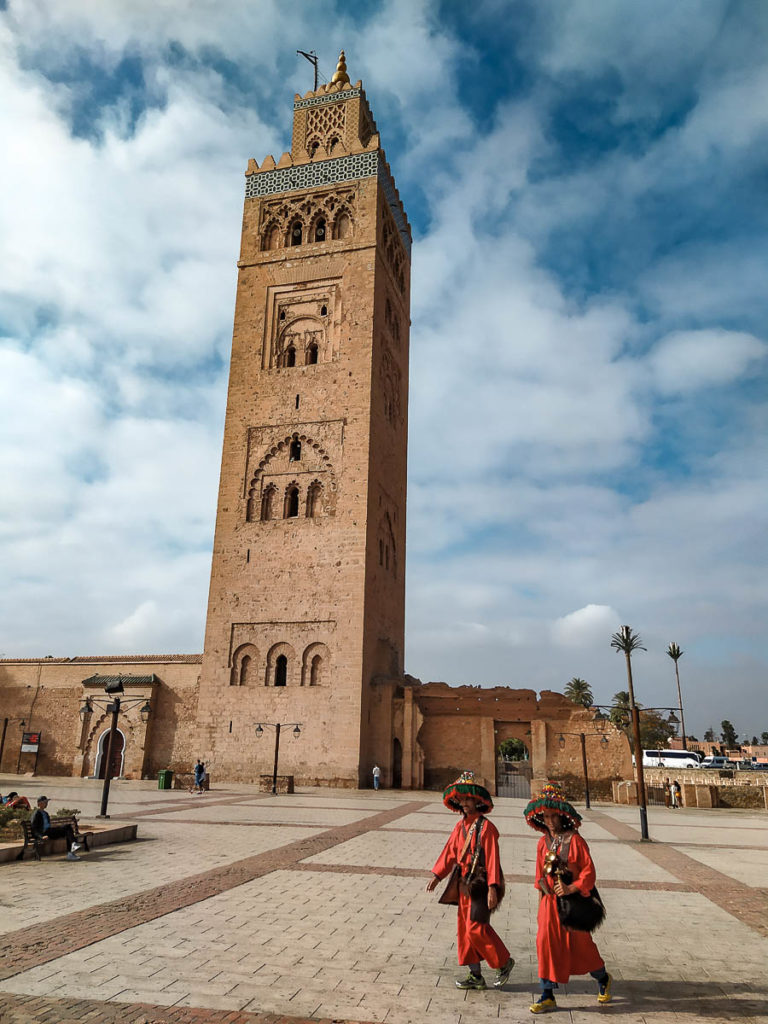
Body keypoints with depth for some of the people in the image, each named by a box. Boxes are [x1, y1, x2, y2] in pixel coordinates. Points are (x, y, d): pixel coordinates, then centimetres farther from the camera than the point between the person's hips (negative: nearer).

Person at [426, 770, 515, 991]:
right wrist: (436, 875, 4)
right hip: (465, 884, 8)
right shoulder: (460, 826, 7)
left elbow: (492, 858, -16)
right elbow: (449, 852, 10)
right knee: (465, 928, 10)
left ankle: (504, 962, 13)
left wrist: (492, 887, -21)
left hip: (481, 885, -8)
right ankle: (475, 976, 22)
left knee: (477, 927, -8)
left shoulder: (486, 827, -14)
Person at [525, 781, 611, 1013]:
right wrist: (541, 902, 6)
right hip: (550, 902, 4)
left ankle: (603, 979, 38)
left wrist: (571, 888, -22)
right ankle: (547, 996, 7)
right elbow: (540, 874, 11)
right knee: (546, 943, -3)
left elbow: (589, 872, -13)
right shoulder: (543, 842, 4)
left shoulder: (575, 840, -12)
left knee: (580, 944, 9)